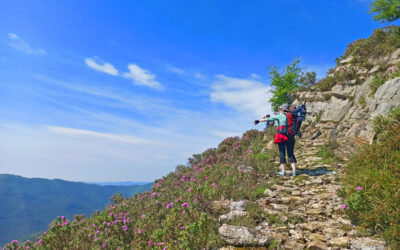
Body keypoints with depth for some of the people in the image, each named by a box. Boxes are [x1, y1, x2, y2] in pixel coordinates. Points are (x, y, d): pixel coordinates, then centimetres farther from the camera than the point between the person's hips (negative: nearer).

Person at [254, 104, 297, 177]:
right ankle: (294, 171, 2)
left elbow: (268, 119, 3)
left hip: (282, 136, -4)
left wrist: (259, 121, 11)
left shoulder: (279, 116, 3)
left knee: (282, 153, 0)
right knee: (291, 154, 8)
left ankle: (283, 171, -2)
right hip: (291, 137, 5)